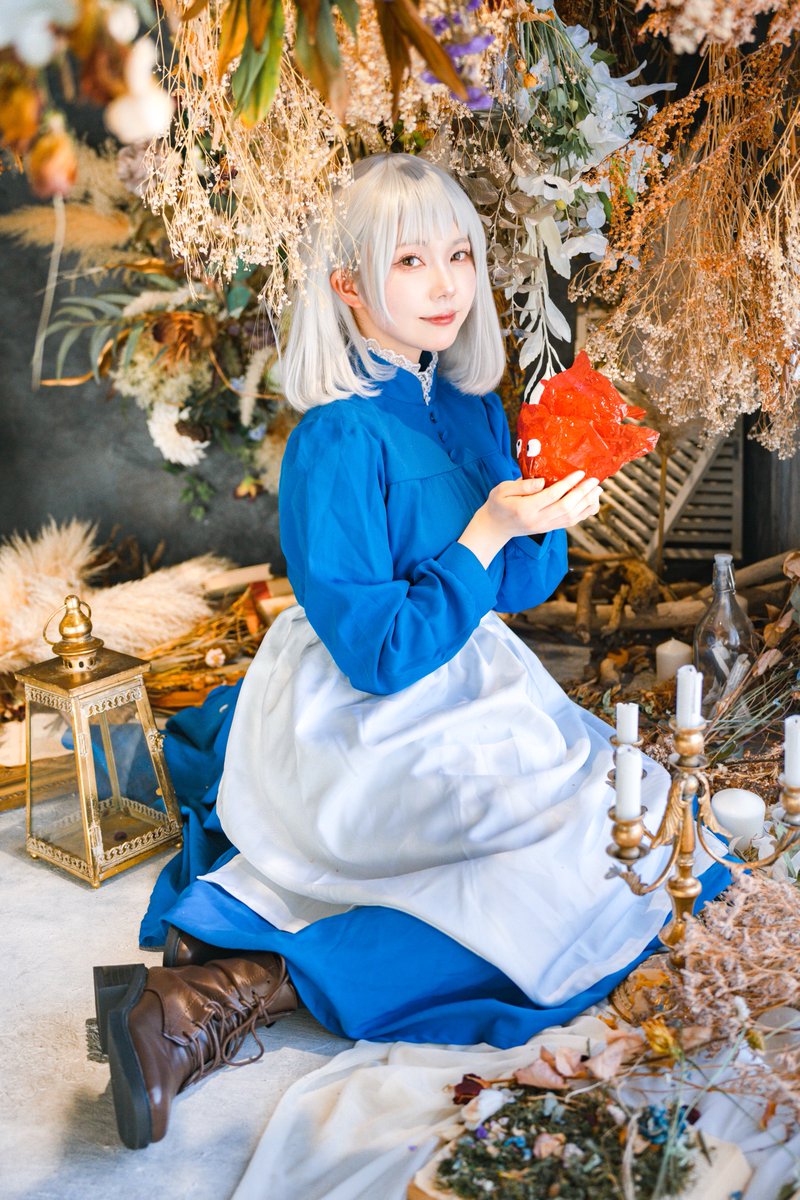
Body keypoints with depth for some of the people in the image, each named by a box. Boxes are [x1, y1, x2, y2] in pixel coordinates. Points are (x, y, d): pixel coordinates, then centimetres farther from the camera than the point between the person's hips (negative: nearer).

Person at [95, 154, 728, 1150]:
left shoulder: (474, 411, 4)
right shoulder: (340, 442, -20)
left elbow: (518, 590, 9)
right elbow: (385, 656, -21)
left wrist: (549, 514, -10)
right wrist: (490, 527, -23)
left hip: (462, 691, 9)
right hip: (363, 737, -9)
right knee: (604, 854, -17)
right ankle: (252, 991, -22)